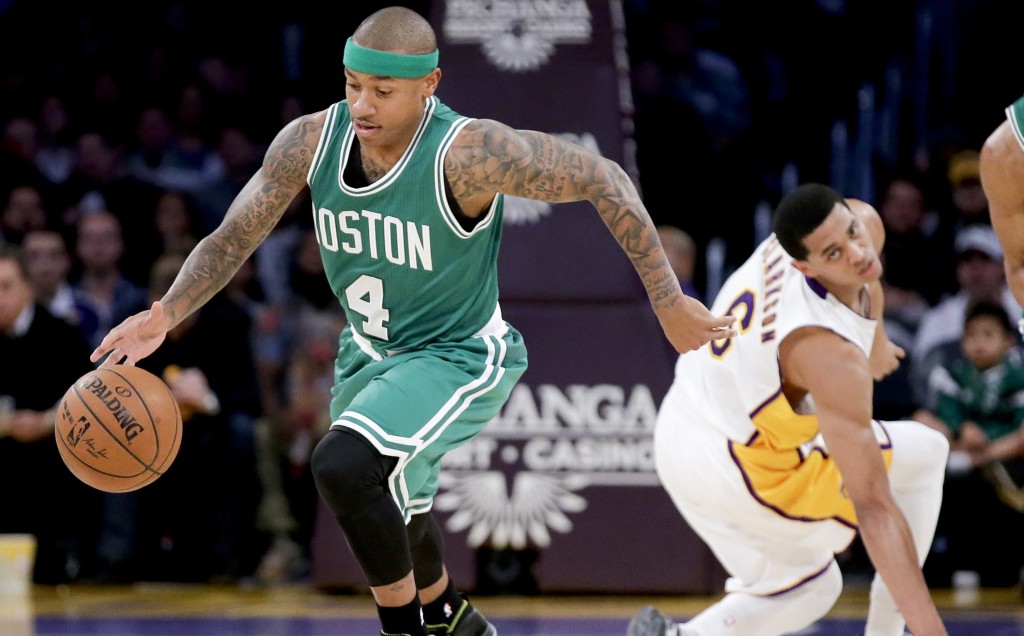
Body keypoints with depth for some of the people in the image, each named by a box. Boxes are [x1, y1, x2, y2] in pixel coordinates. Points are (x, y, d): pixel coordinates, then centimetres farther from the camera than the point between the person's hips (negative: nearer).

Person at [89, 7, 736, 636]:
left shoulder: (470, 153, -31)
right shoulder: (311, 141, -16)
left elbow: (605, 180, -21)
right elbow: (231, 240, -6)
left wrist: (669, 303, -19)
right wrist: (165, 315, -24)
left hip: (459, 359, -7)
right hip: (371, 352, 7)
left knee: (341, 466, -30)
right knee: (388, 512, 25)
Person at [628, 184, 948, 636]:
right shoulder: (830, 354, -33)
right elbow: (874, 507, -33)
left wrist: (874, 337, 34)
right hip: (740, 470, -8)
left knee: (809, 585, 25)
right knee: (925, 455, 7)